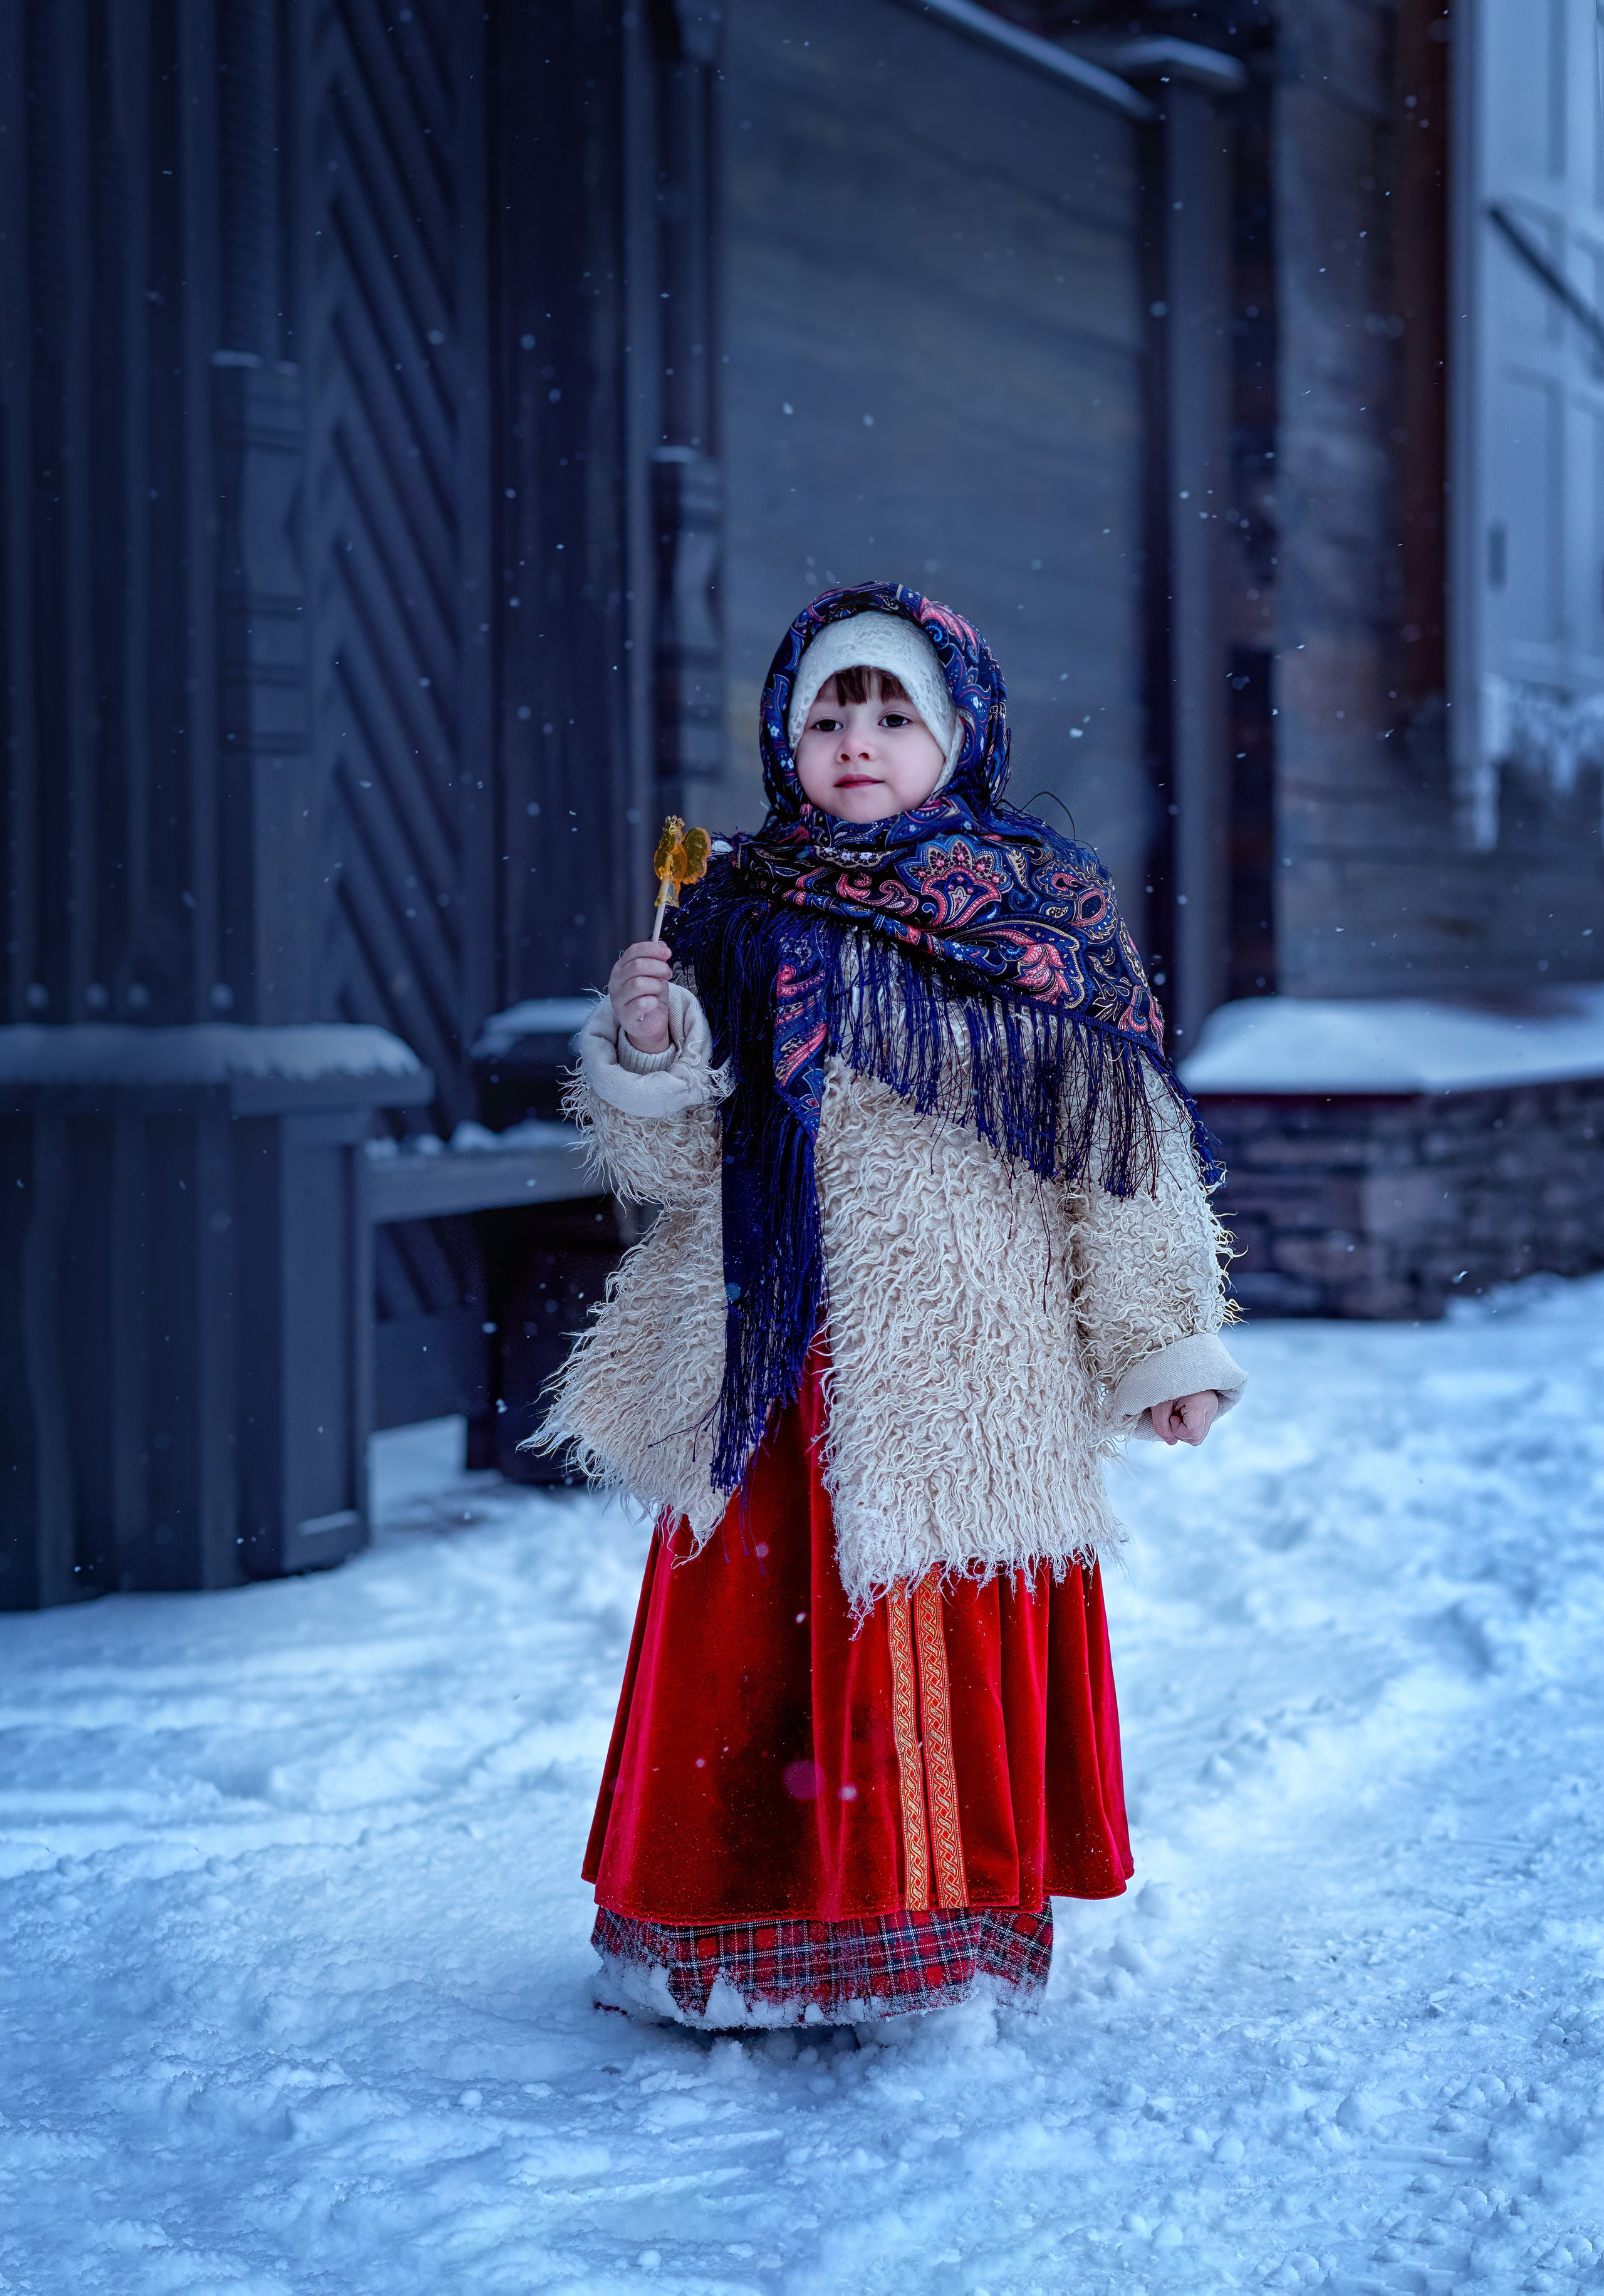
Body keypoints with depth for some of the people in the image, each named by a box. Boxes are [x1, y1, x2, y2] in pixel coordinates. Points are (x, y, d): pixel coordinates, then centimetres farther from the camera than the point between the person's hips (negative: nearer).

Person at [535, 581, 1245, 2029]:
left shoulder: (1046, 907, 5)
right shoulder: (741, 912, 9)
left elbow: (1125, 1144, 4)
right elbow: (676, 1160, 9)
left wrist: (1163, 1342, 2)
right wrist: (647, 1051, -11)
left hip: (964, 1361, -2)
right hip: (777, 1367, 2)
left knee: (953, 1641, 1)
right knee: (761, 1628, 3)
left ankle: (948, 1928, 16)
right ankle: (756, 1935, 15)